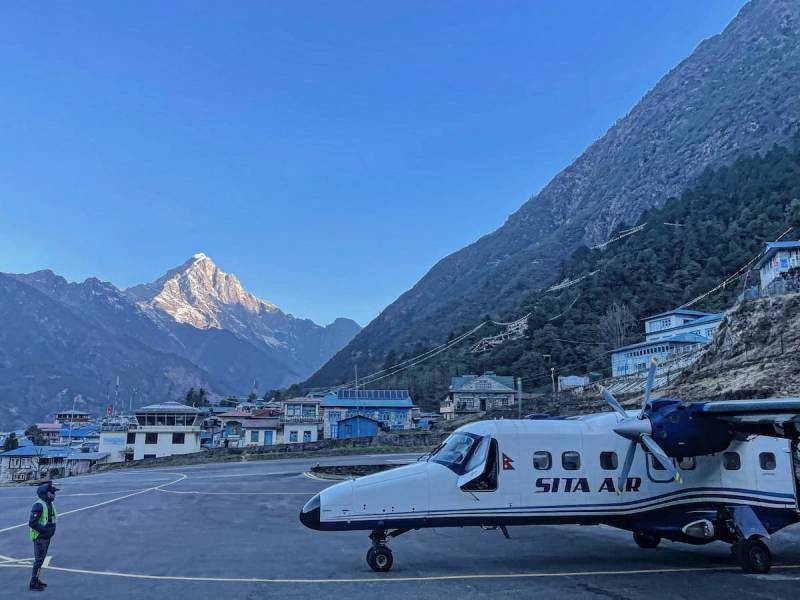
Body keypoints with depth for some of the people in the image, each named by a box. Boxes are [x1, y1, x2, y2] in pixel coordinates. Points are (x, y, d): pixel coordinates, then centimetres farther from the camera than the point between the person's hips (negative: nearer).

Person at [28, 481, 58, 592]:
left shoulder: (50, 504, 8)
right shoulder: (39, 505, -21)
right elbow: (32, 522, -25)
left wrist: (51, 530, 5)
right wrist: (45, 530, -23)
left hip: (47, 537, 9)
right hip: (39, 537, -9)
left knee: (41, 559, 15)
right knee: (39, 559, -5)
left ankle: (37, 580, 25)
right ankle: (33, 584, 2)